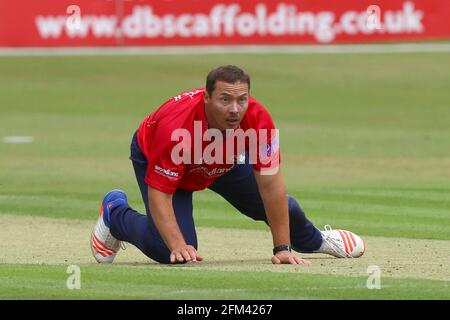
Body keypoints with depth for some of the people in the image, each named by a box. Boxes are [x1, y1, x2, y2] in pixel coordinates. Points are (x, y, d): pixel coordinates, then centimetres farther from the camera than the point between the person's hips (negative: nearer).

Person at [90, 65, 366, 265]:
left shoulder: (257, 119, -34)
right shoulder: (174, 128, -45)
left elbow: (271, 186, -27)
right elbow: (159, 194, -38)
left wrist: (282, 248, -25)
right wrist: (179, 247, -48)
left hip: (226, 162, 4)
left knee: (280, 206, 7)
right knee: (169, 251, -19)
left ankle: (313, 240, 45)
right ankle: (115, 213, 14)